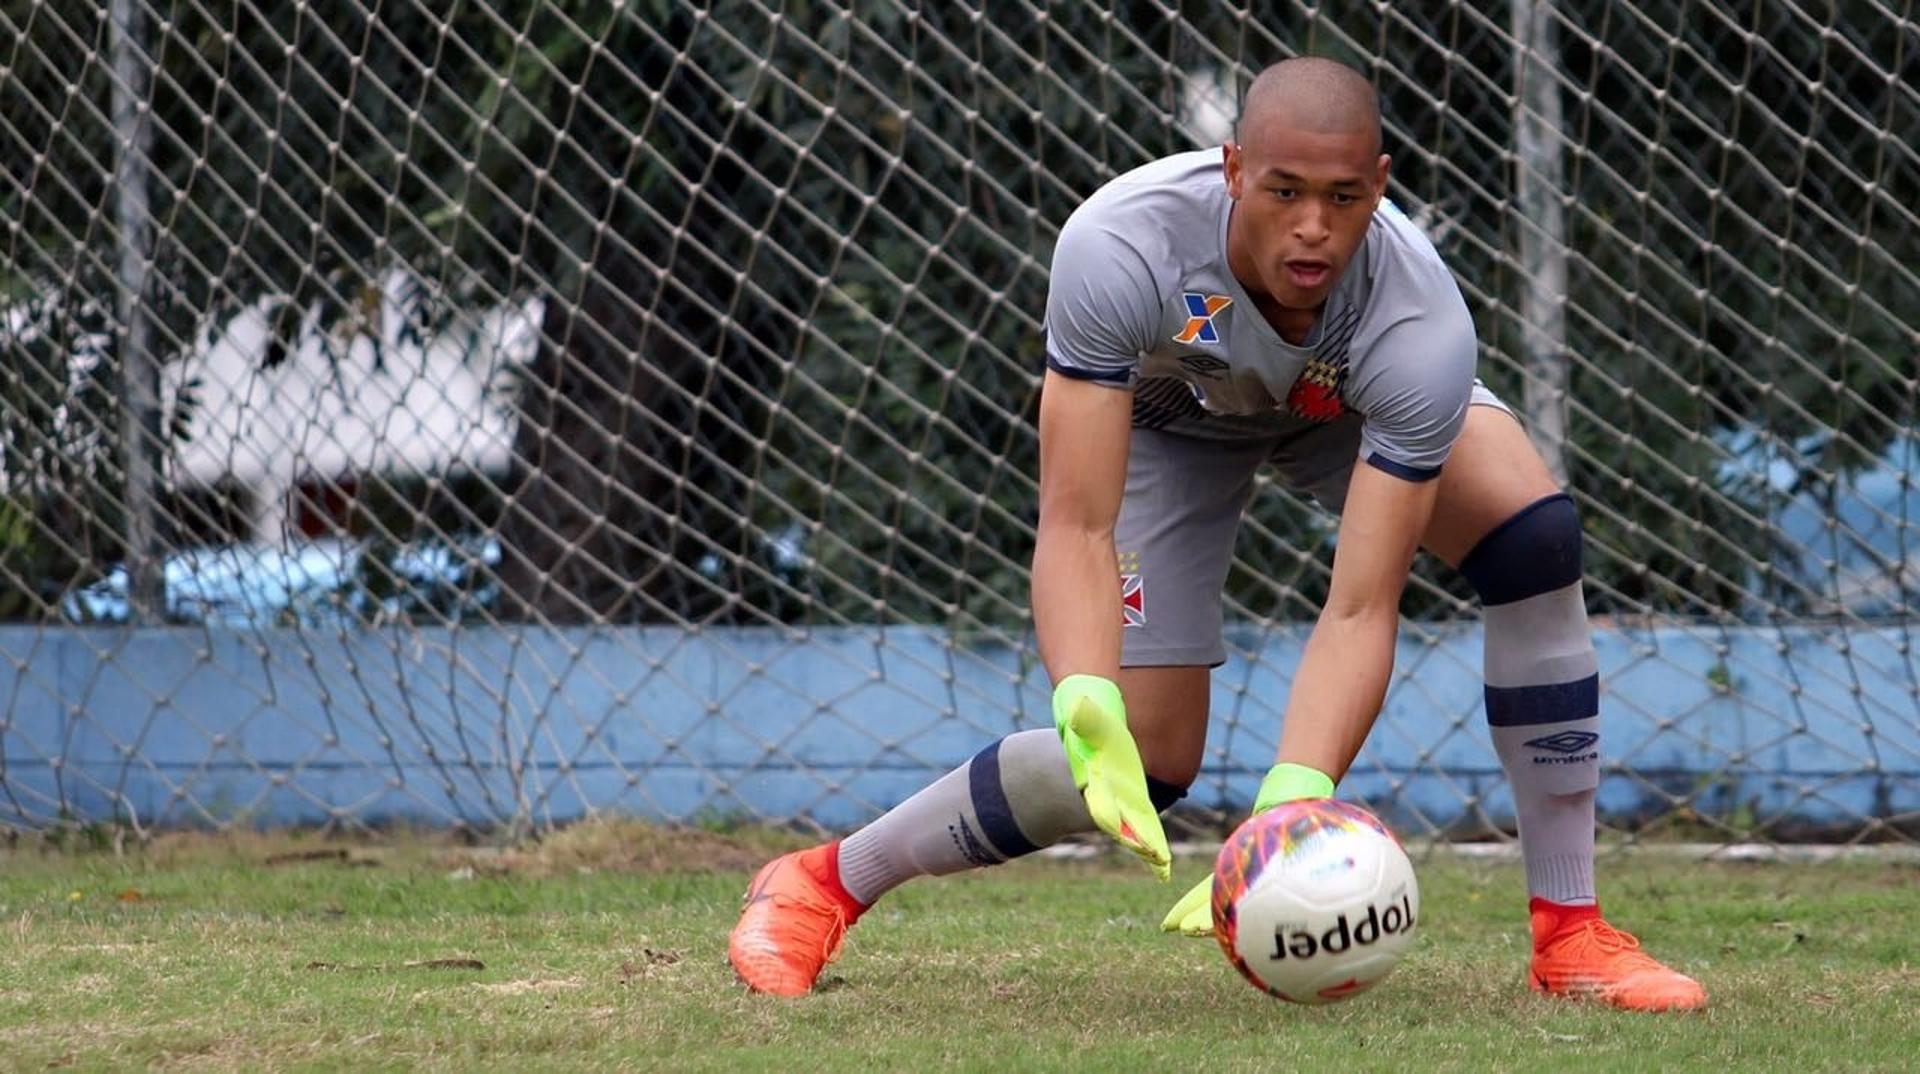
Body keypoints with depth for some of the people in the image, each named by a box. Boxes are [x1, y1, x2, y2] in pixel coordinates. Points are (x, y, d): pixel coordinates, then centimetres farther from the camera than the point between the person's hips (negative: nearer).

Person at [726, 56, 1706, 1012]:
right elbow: (1075, 529, -42)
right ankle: (824, 885, 8)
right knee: (1142, 762, -13)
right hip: (1164, 418, -1)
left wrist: (1289, 808, -57)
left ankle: (1568, 933, -14)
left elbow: (1360, 609, -43)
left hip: (1357, 395, 1)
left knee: (1539, 539, -25)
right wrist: (1087, 710, -60)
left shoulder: (1422, 330, -41)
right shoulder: (1119, 247, -43)